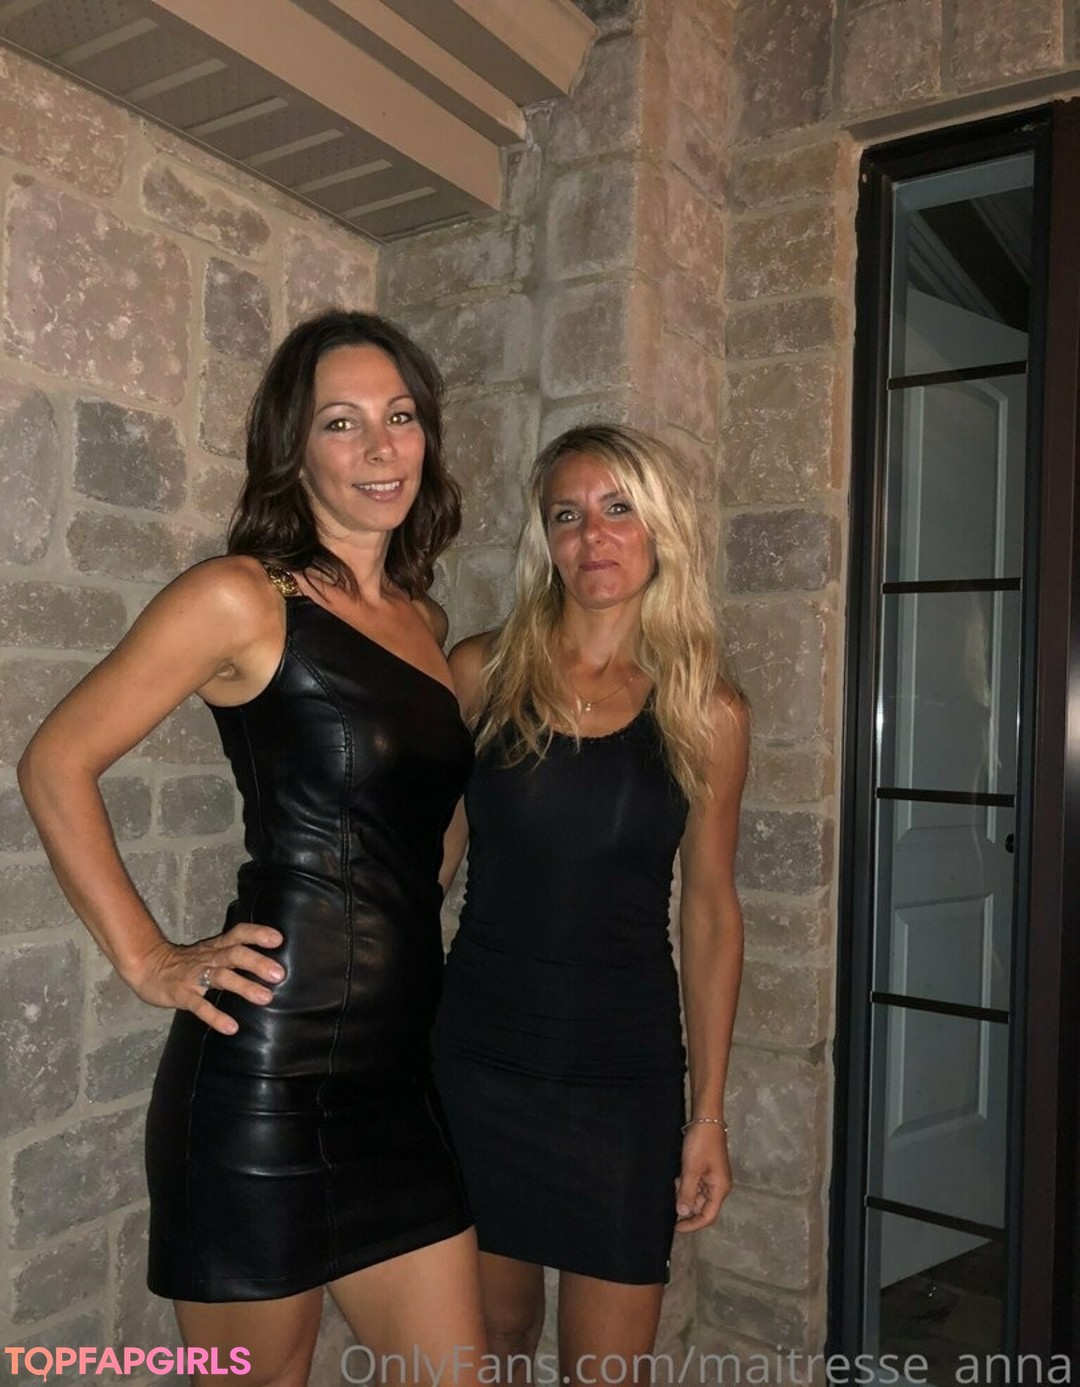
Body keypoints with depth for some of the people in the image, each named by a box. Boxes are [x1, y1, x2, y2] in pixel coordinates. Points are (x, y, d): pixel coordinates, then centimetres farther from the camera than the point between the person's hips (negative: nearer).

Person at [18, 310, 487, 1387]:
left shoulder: (422, 623, 12)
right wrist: (147, 962, -10)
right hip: (267, 1071, -6)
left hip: (397, 1074, 6)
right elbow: (55, 764, -7)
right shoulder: (244, 598, -8)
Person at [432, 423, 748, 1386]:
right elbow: (428, 855, 5)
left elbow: (710, 913, 2)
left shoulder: (707, 715, -4)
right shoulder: (480, 673, -3)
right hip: (478, 1060, 1)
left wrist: (709, 1114, 2)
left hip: (627, 1076, 0)